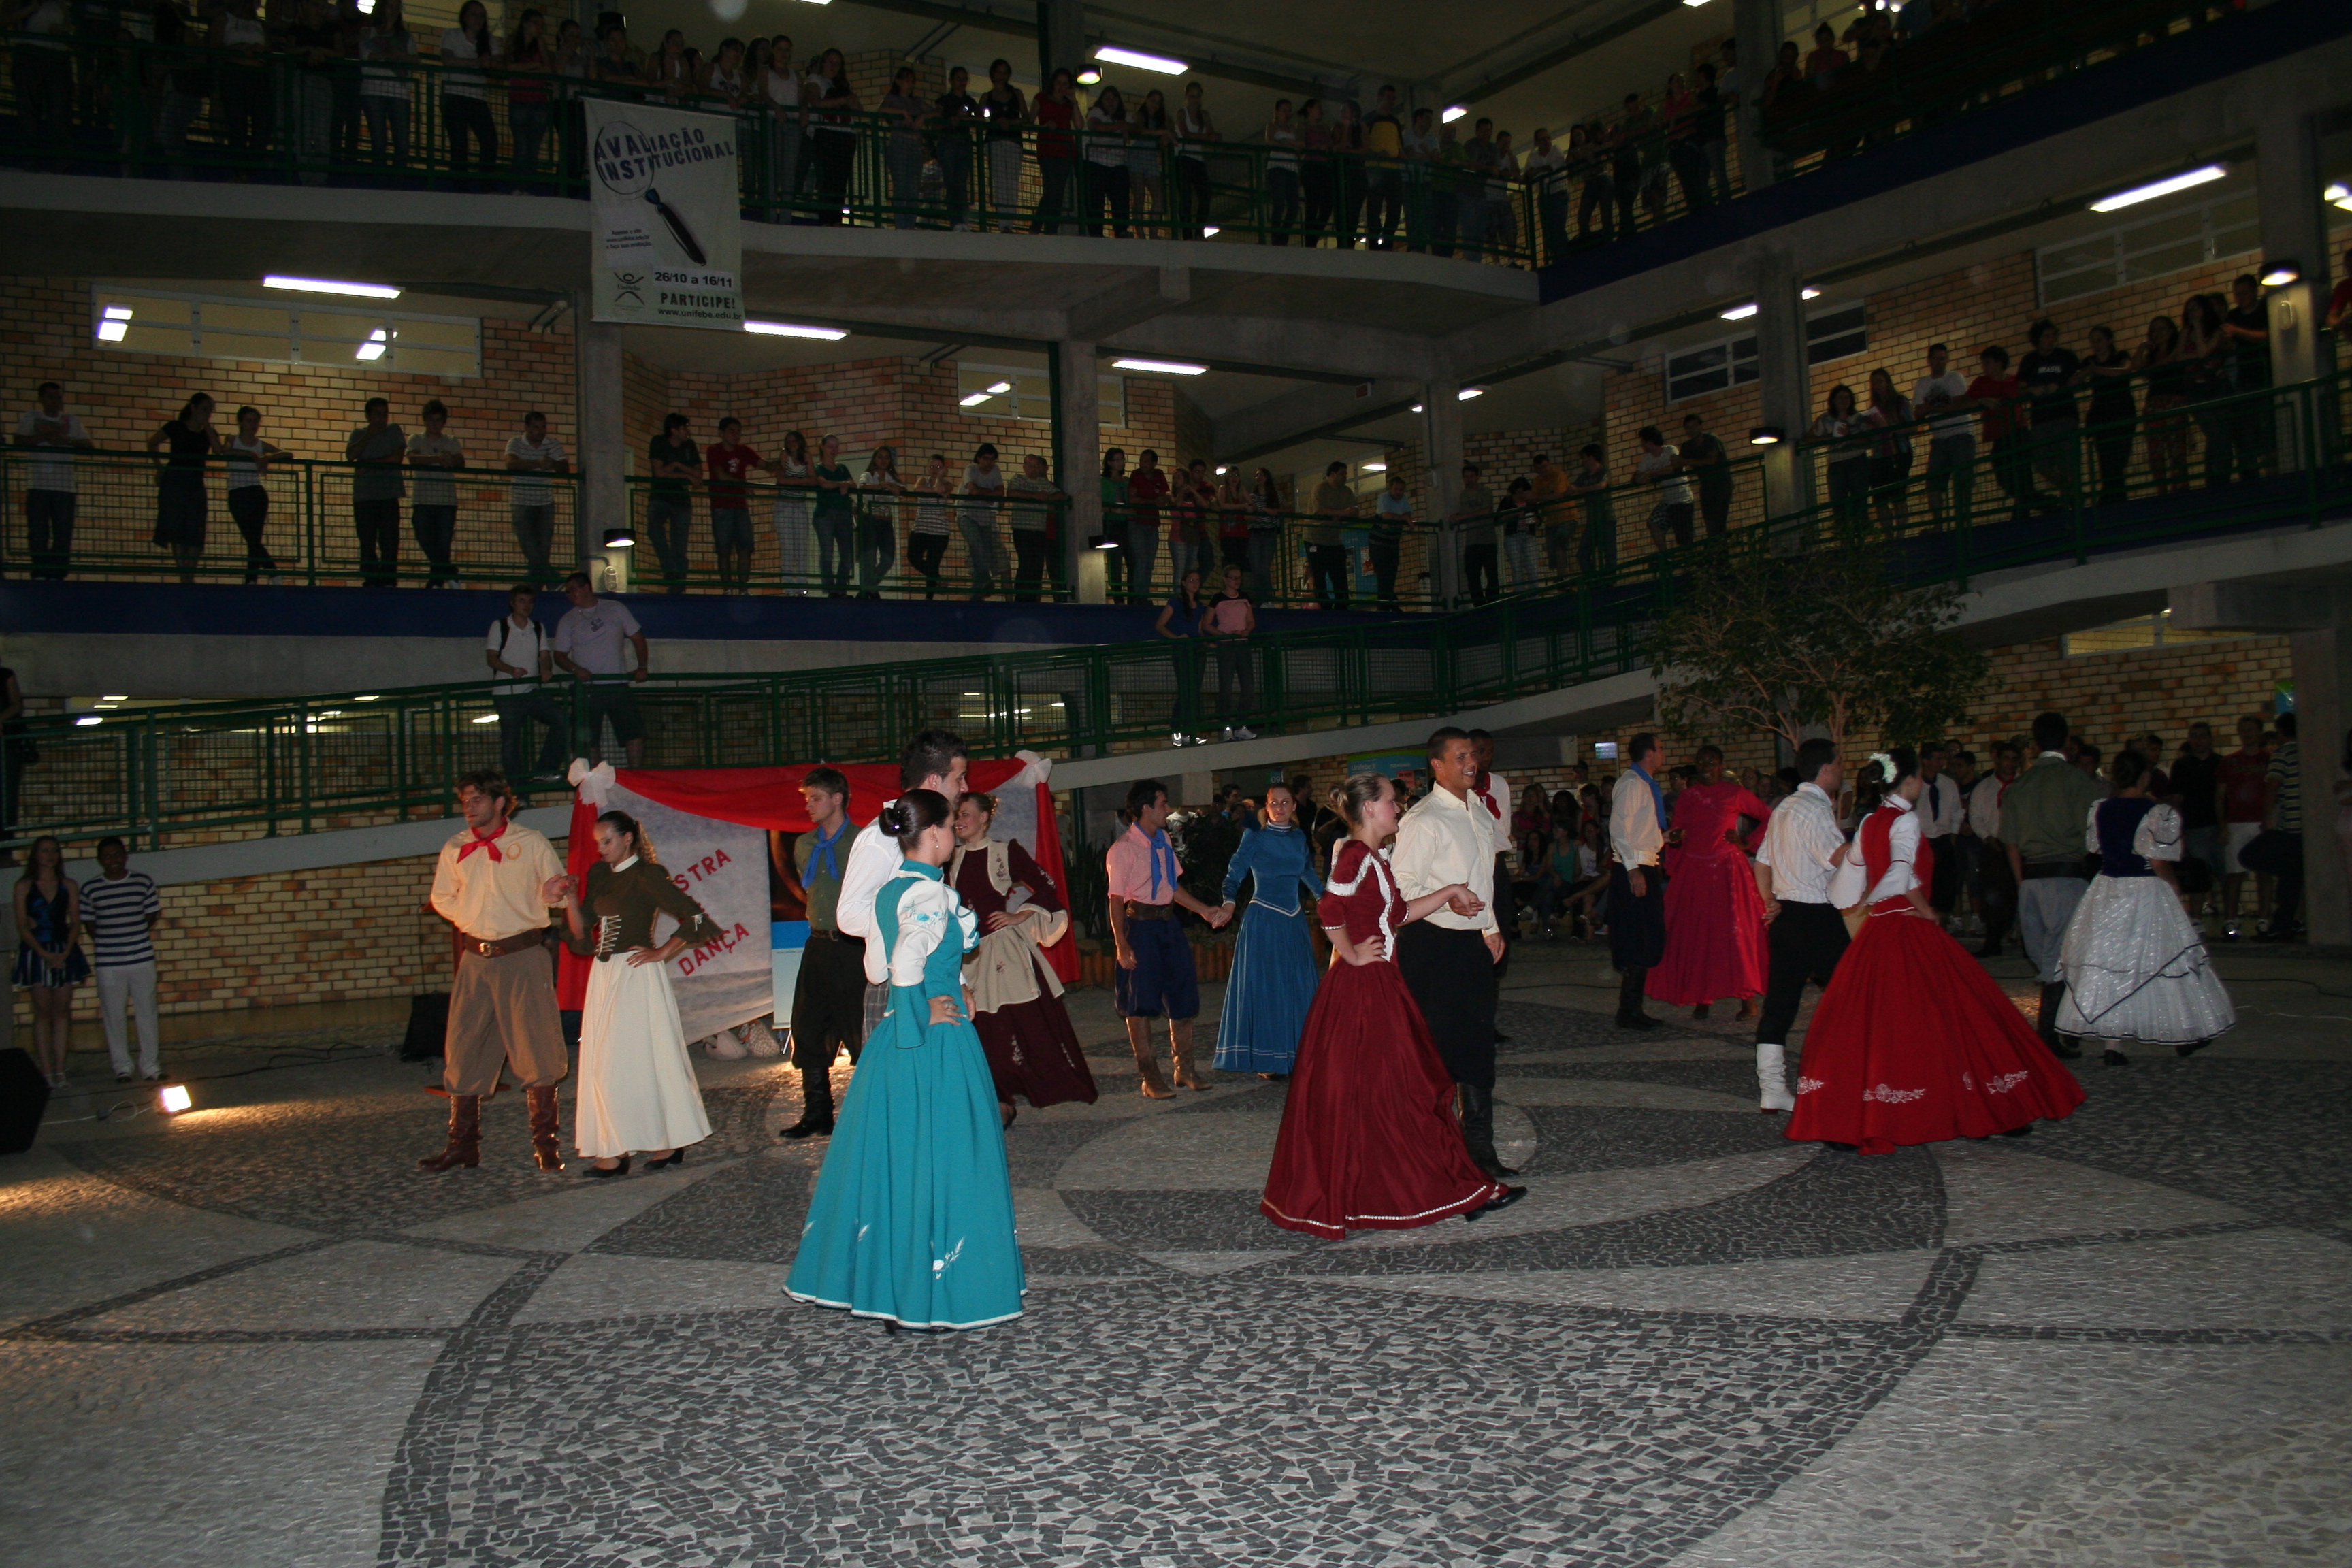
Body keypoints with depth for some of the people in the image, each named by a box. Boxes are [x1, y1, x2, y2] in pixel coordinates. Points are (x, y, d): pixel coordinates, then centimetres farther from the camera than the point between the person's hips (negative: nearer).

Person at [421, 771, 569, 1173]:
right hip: (475, 958, 4)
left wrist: (552, 894, -17)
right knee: (463, 1049, 5)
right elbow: (442, 898, 19)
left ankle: (546, 1143, 5)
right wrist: (471, 919, 4)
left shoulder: (531, 842, 0)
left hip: (523, 955, -4)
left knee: (537, 1049, -3)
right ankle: (463, 1144, 16)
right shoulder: (455, 848, 9)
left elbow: (559, 890, 5)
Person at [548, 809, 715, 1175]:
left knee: (635, 1060, -5)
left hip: (637, 975, -8)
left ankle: (669, 1141, 5)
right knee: (605, 1064, 7)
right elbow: (582, 934, 10)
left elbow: (694, 918, -15)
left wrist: (661, 953, -10)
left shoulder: (647, 875, -10)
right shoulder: (598, 875, 11)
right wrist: (569, 901, -3)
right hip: (604, 975, 8)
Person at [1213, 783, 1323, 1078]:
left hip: (1294, 920, 5)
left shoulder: (1299, 838, 9)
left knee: (1297, 987, 7)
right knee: (1264, 987, -2)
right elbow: (1235, 874, -11)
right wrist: (1228, 902, -28)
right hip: (1263, 920, -5)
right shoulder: (1255, 838, -5)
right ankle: (1266, 1061, 4)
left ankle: (1295, 1054, 17)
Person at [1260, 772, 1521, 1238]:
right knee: (1356, 1090, 0)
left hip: (1383, 987, 11)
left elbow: (1399, 914, 17)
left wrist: (1449, 892, 12)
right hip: (1360, 989, -11)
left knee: (1409, 1086, 13)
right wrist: (1351, 954, -17)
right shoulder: (1355, 855, -17)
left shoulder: (1375, 857, 15)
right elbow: (1330, 909, -29)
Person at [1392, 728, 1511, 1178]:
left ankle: (1479, 1146, 23)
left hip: (1474, 942, 8)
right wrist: (1448, 900, -28)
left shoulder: (1481, 815, 14)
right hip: (1434, 944, -8)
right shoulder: (1423, 820, -13)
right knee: (1440, 1048, -2)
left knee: (1479, 1044, 12)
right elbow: (1402, 888, -18)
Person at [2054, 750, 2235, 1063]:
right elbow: (2159, 863, -14)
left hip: (2105, 891, 4)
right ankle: (2183, 1037, 27)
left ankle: (2110, 1044, 5)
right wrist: (2173, 883, 4)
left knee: (2107, 965, 6)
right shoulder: (2159, 813, -12)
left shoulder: (2099, 810, 2)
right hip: (2146, 893, -4)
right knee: (2163, 963, 11)